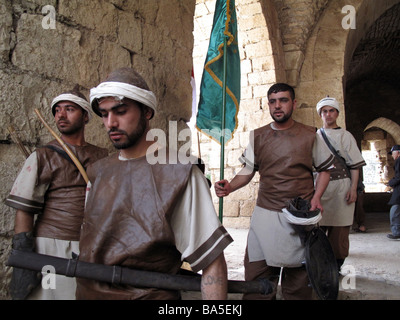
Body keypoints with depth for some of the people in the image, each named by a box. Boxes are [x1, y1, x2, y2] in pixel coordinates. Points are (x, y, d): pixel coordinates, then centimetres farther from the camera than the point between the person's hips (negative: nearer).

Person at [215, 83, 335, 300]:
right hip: (265, 215, 1)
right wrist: (229, 187, -11)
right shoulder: (258, 136, 8)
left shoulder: (310, 136, 4)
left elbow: (325, 169, 12)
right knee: (256, 279, -1)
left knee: (298, 277, 7)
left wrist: (316, 197, -4)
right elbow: (248, 171, 8)